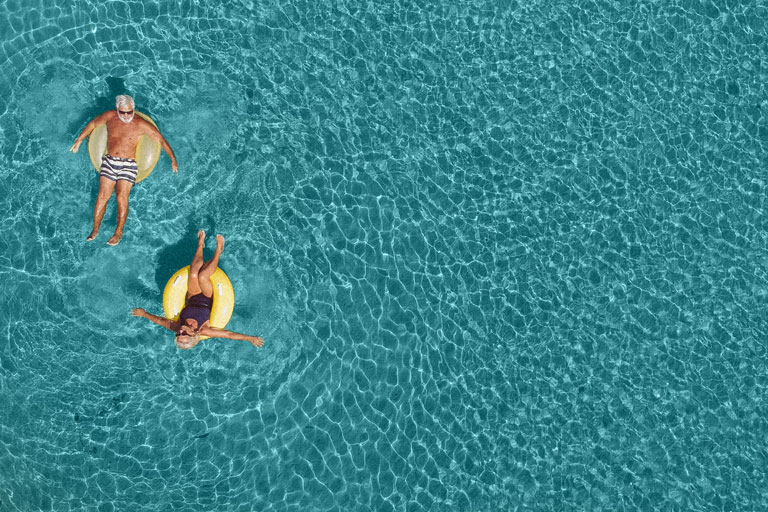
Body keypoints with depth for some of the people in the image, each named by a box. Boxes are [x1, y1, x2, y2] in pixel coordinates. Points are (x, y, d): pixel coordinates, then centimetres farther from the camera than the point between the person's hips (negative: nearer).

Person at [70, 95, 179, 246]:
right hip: (109, 162, 3)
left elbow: (161, 140, -4)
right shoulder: (110, 117, 2)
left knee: (122, 196, -15)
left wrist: (173, 159, -9)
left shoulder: (141, 124, -7)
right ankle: (95, 230, 8)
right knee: (103, 195, -4)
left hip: (128, 165, -3)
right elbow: (93, 124, 21)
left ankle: (118, 232, -4)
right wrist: (79, 141, 25)